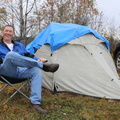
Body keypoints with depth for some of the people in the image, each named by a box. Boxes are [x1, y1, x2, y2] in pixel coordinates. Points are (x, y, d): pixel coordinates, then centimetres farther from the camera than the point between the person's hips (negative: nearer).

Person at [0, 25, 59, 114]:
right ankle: (43, 65, -30)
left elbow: (29, 55, 22)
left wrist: (37, 60, -2)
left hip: (20, 71, 4)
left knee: (36, 70, -26)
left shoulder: (19, 45, 26)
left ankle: (35, 102, -29)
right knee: (11, 55, -35)